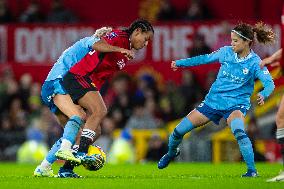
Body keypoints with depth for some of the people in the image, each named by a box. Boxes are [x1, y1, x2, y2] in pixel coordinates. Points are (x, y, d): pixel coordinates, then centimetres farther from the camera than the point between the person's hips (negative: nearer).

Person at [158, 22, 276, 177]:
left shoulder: (255, 63, -13)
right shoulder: (226, 52, -1)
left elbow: (269, 84, -23)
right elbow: (206, 58, 14)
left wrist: (263, 95, -46)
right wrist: (180, 63, 20)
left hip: (235, 105, -4)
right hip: (213, 100, 5)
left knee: (238, 131, -38)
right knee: (179, 131, 4)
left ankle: (252, 170, -27)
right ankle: (172, 152, 38)